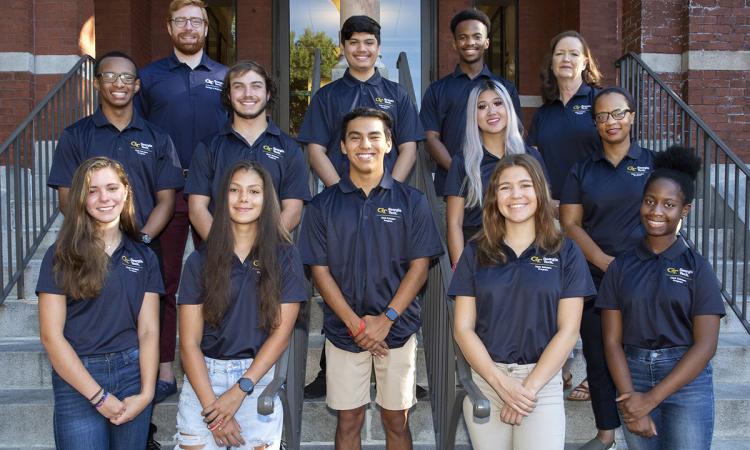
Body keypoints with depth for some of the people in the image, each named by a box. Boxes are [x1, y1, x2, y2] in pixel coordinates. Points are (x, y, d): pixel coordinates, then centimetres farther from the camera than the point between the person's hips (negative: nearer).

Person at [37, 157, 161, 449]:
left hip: (133, 371, 3)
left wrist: (146, 393, -9)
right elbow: (51, 335, -7)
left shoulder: (144, 257, 7)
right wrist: (99, 397, -11)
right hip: (76, 379, -2)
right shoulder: (61, 256, -2)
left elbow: (148, 330, 3)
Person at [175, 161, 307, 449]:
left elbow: (281, 333, -4)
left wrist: (238, 391, -11)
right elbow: (189, 342, -2)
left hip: (259, 380, -1)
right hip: (202, 379, 1)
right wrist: (211, 405, -12)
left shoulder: (284, 257, 0)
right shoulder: (200, 261, 1)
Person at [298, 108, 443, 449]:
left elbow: (419, 266, -2)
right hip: (343, 330, 0)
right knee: (348, 420, 9)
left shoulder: (411, 201, 1)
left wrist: (386, 319, -12)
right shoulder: (322, 205, 1)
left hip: (397, 328, 0)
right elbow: (320, 270, -2)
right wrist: (355, 323, -11)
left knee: (396, 421, 9)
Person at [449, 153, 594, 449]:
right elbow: (463, 328, 0)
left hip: (543, 382, -1)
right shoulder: (475, 253, 4)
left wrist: (530, 387, -11)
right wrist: (502, 382, -11)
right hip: (484, 381, 2)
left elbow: (568, 331, -3)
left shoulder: (566, 253, 1)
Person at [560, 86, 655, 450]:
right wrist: (607, 263, -11)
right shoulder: (583, 169, 7)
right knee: (598, 358, 7)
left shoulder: (653, 163, 4)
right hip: (594, 278, 2)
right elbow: (570, 224, 1)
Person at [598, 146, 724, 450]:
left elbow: (705, 345, -8)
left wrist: (651, 398, -13)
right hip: (633, 377, 2)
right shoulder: (621, 267, 3)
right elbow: (612, 341, 0)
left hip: (687, 382, -2)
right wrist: (629, 399, -12)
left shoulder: (697, 268, -2)